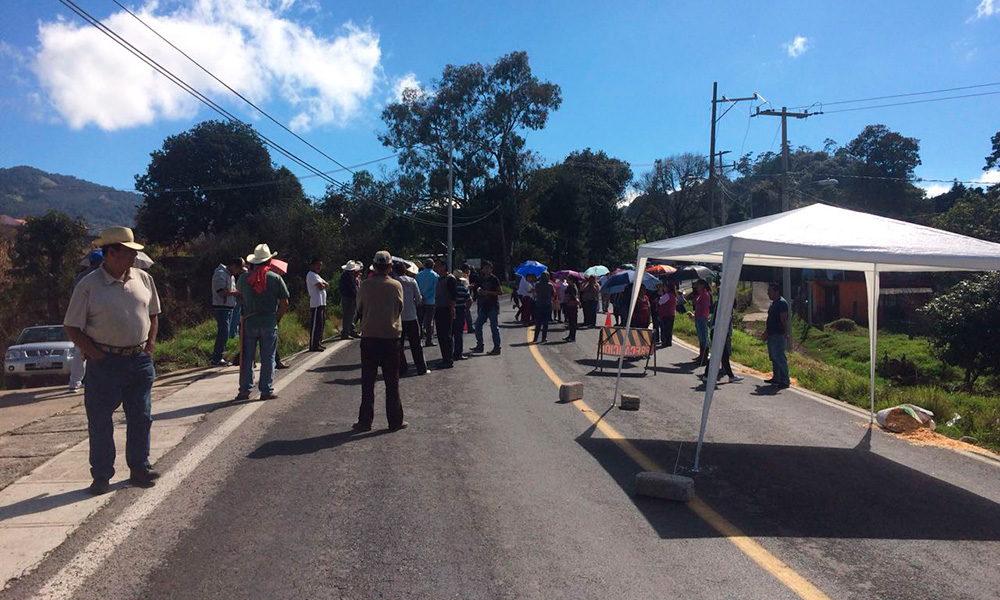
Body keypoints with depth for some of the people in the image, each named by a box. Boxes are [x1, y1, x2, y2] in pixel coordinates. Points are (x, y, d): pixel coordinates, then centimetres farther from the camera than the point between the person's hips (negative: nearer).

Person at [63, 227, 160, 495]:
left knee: (141, 418, 10)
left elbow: (153, 314, 16)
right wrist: (95, 354, -10)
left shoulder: (143, 279, 5)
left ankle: (139, 469, 24)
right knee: (100, 421, 4)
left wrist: (149, 346, 7)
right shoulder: (88, 285, -8)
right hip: (105, 363, -4)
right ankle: (101, 476, 18)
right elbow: (72, 327, -4)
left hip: (140, 360, 4)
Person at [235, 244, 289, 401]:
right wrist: (277, 319, 9)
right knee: (268, 358, 5)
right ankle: (266, 391, 7)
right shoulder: (276, 278, -4)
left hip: (249, 322, 2)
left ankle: (245, 390, 13)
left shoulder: (243, 278, 1)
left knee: (247, 358, 9)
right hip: (269, 323, -2)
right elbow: (284, 303, -3)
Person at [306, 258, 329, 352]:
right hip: (316, 304, -10)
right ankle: (313, 346, -8)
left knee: (321, 324, 13)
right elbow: (320, 286, -18)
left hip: (322, 303, 10)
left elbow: (327, 285, 15)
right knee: (316, 325, -9)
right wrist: (324, 284, 4)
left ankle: (318, 343, 20)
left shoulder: (316, 275, 24)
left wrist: (323, 284, -6)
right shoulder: (311, 275, -8)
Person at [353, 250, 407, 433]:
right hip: (391, 336, 0)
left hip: (369, 336, 0)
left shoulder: (365, 285, -5)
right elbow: (400, 308, 6)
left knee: (367, 381, 8)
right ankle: (395, 421, 10)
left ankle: (365, 421, 10)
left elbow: (359, 308, 7)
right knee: (392, 381, 7)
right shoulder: (396, 285, -5)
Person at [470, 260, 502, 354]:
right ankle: (480, 346, 19)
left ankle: (497, 348, -1)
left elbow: (500, 292, -10)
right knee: (478, 325, 7)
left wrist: (488, 292, -17)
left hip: (492, 306, -7)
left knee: (494, 327, -5)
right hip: (483, 306, 7)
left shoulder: (494, 279, -5)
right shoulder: (481, 279, 12)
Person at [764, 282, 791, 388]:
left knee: (780, 358, -8)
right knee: (773, 358, 15)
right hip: (771, 335, 10)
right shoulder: (773, 303, 16)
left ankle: (785, 380, -4)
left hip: (778, 335, -10)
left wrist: (786, 334, -27)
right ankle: (776, 378, 23)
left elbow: (784, 320, -22)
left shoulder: (782, 303, -14)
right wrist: (766, 331, 27)